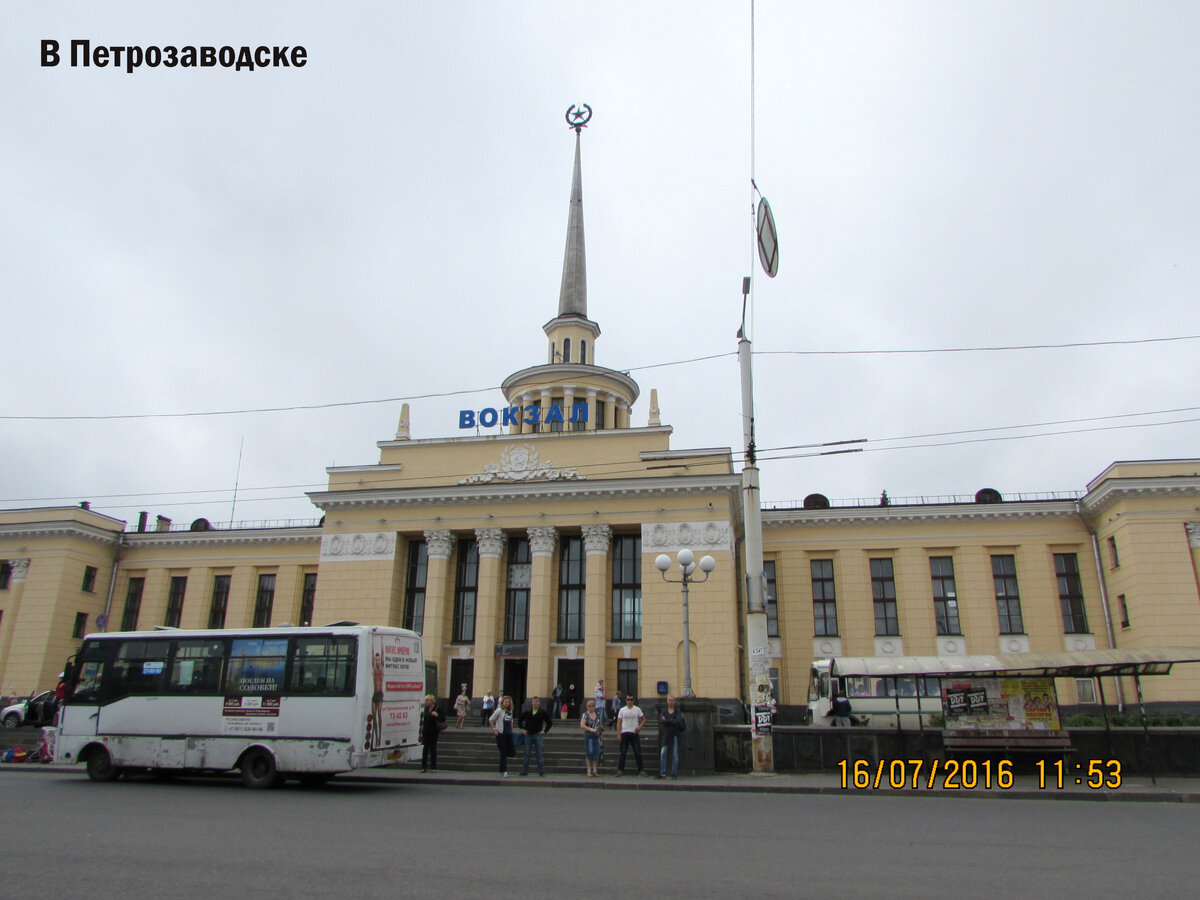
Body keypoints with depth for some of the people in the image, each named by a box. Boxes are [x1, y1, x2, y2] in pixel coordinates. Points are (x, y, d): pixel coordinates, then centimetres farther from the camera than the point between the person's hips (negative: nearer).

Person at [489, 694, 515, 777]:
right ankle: (503, 772, 4)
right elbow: (490, 720, -8)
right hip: (501, 734, -6)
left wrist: (511, 730, 12)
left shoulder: (510, 711, 12)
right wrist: (494, 730, -13)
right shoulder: (499, 710, -6)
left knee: (512, 753, 0)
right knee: (503, 753, -4)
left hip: (509, 734, 6)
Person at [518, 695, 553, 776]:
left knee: (539, 754, 0)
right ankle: (524, 771, 14)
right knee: (527, 754, 7)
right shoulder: (527, 712, 5)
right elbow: (520, 720, 18)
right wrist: (522, 729, 6)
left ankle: (541, 771, 4)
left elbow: (549, 722, 6)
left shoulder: (542, 712, 1)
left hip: (538, 735, -2)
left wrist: (545, 731, -2)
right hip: (528, 735, 2)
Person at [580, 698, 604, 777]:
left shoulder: (598, 715, 9)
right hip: (588, 736, -4)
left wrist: (602, 735, 16)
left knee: (596, 753, 3)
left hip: (597, 736, 4)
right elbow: (582, 725, -17)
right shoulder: (585, 715, -5)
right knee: (589, 752, -4)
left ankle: (595, 770, 9)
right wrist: (591, 729, -24)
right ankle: (589, 770, 5)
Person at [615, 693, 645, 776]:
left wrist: (639, 726, -9)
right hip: (624, 733, 0)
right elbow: (619, 722, 4)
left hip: (635, 733, 0)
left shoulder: (637, 709, 5)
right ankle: (620, 770, 8)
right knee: (623, 752, 3)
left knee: (638, 752, 0)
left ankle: (641, 770, 6)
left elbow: (644, 719, 10)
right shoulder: (622, 710, 6)